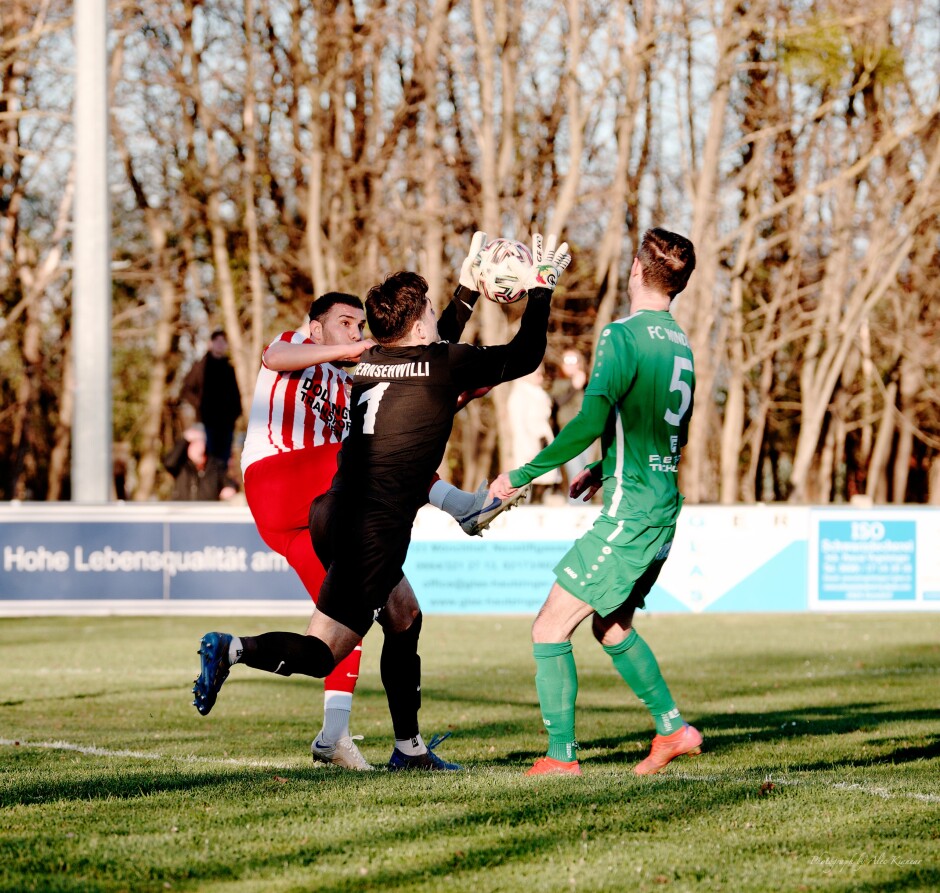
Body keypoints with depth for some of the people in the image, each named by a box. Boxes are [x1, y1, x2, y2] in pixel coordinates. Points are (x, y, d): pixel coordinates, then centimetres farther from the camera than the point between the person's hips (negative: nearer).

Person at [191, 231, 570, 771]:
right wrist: (542, 286, 15)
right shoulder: (443, 366, -7)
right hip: (373, 530, -8)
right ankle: (236, 649, -23)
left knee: (404, 618, 23)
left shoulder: (369, 363, 12)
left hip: (335, 517, 8)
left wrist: (469, 288, 39)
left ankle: (409, 748, 27)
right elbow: (525, 355, 3)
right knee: (321, 654, -5)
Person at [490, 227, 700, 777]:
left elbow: (590, 421, -23)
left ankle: (562, 756, -6)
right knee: (613, 628, 24)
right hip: (663, 509, 9)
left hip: (630, 513, -9)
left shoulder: (623, 335, -13)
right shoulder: (680, 344, 13)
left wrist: (522, 475, -16)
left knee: (550, 629, -4)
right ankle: (674, 729, 24)